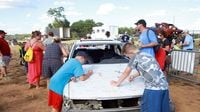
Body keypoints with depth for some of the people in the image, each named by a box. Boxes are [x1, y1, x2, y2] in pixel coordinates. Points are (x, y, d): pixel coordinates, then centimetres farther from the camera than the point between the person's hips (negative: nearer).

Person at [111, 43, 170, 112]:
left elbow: (126, 72, 7)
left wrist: (117, 83, 19)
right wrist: (134, 76, 45)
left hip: (153, 88, -8)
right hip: (164, 86, 9)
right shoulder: (147, 55, 22)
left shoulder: (135, 57, -1)